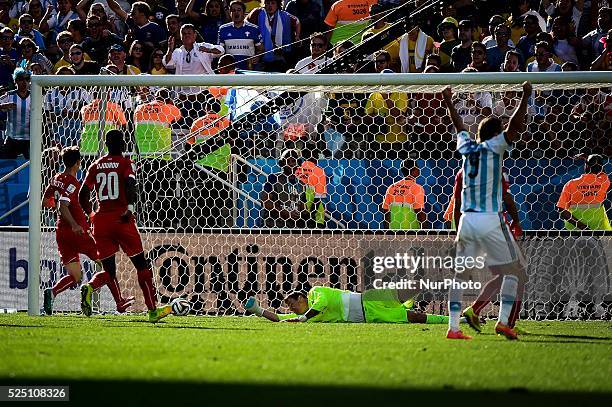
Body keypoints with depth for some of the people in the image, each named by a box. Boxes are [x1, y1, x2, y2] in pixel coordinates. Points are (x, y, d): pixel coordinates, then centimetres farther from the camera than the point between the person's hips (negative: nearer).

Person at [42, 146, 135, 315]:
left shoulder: (56, 179, 9)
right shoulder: (73, 184, -15)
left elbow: (45, 202, 18)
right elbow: (63, 207, -27)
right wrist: (74, 225, -37)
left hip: (61, 232, 8)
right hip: (79, 232, -8)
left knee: (74, 276, 7)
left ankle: (51, 292, -20)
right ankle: (120, 303, 12)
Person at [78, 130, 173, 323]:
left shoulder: (96, 166, 11)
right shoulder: (126, 163, 0)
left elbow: (83, 195, 9)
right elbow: (130, 184, -20)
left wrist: (92, 215, 22)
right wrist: (130, 208, -24)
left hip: (101, 220, 4)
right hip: (122, 220, -4)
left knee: (108, 271, 8)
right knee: (142, 265, 9)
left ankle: (89, 287, -25)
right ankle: (152, 309, 10)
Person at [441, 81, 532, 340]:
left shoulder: (467, 147, 12)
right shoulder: (494, 148, -3)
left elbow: (459, 126, 29)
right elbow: (514, 125, -11)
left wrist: (449, 103, 44)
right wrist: (525, 97, -4)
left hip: (466, 220, 5)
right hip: (490, 221, -5)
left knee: (460, 274, 8)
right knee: (513, 271, 6)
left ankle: (453, 326, 0)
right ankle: (503, 321, -5)